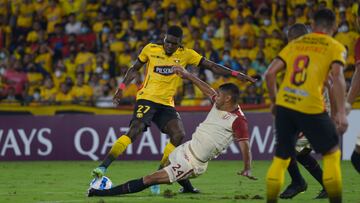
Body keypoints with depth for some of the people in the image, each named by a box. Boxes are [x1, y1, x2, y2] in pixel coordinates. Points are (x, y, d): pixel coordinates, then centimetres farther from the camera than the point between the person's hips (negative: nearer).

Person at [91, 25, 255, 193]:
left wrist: (235, 74, -5)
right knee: (135, 130, -25)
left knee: (178, 136, -15)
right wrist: (122, 87, 3)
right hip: (147, 98, -4)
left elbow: (212, 66, 3)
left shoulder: (186, 54, 4)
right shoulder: (150, 49, 0)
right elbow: (134, 69, 14)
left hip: (166, 104, 4)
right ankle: (103, 167, -27)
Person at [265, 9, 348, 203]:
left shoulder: (294, 44, 17)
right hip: (311, 108, -4)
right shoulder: (335, 47, 5)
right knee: (331, 154, 12)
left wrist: (274, 100, 22)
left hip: (284, 105, 4)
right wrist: (341, 112, -15)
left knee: (280, 158, 15)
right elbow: (337, 77, -11)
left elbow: (270, 73, 10)